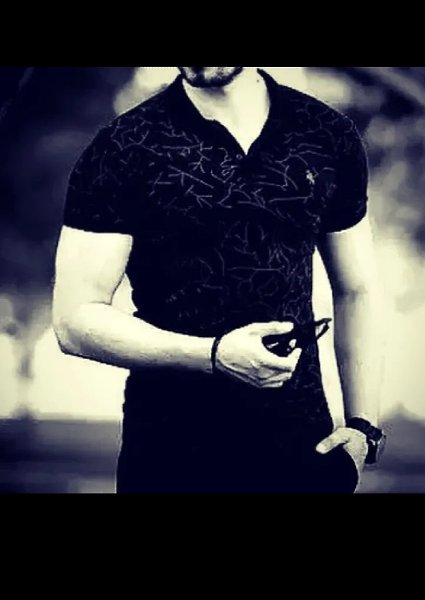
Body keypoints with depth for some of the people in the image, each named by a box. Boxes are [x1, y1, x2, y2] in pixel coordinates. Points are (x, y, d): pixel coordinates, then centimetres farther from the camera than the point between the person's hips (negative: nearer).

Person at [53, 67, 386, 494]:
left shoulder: (330, 137, 1)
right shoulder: (121, 150, -8)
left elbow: (355, 292, 9)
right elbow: (75, 320, -11)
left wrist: (362, 426, -1)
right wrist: (215, 356, -23)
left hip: (302, 443, 3)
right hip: (170, 451, -2)